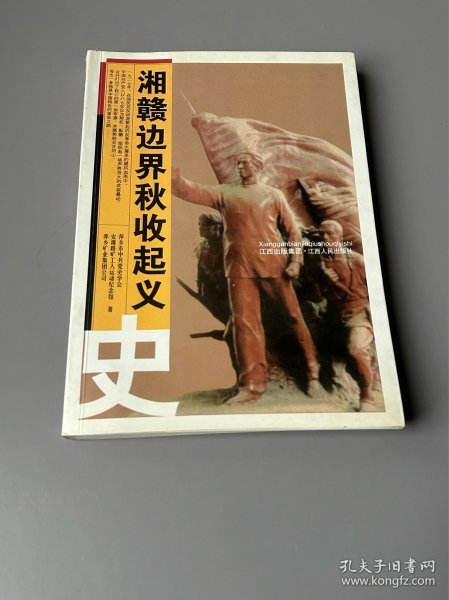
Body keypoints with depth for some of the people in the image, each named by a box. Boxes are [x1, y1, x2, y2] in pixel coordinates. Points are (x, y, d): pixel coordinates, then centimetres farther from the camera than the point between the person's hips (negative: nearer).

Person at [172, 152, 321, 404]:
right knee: (244, 322, 0)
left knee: (294, 315, 2)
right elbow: (193, 192, 5)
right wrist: (173, 176, -13)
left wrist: (295, 260, -6)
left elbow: (292, 229, 6)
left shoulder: (273, 194, 10)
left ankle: (314, 372, 17)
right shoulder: (225, 192, 15)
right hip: (240, 268, 2)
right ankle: (252, 384, 7)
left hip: (273, 265, -1)